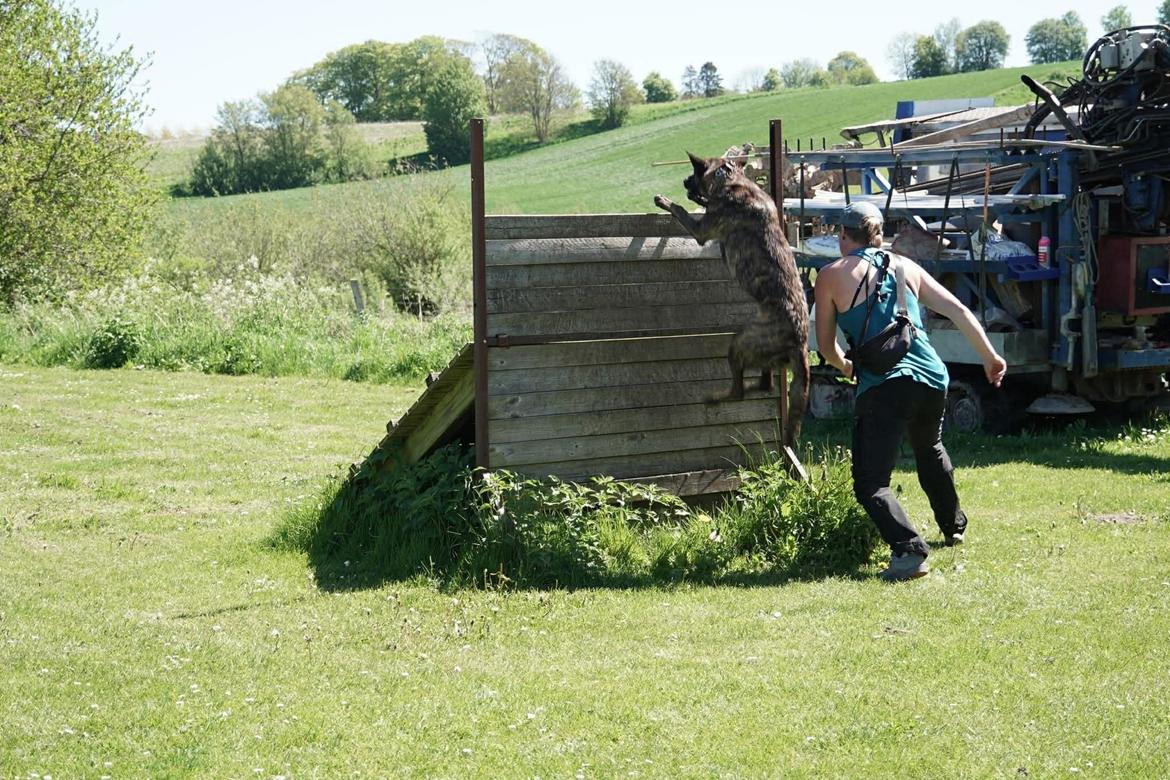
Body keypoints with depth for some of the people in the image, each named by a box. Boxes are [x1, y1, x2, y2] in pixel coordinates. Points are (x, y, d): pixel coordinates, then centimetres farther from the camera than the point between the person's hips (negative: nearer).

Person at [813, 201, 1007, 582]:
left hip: (882, 387, -5)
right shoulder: (905, 266, 15)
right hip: (932, 379, 6)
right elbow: (958, 310, 13)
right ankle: (953, 527, 50)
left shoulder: (831, 276, 4)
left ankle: (909, 550, -28)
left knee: (870, 483, -5)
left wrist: (844, 365, 31)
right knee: (930, 450, 34)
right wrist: (990, 357, 21)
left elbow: (826, 344, 9)